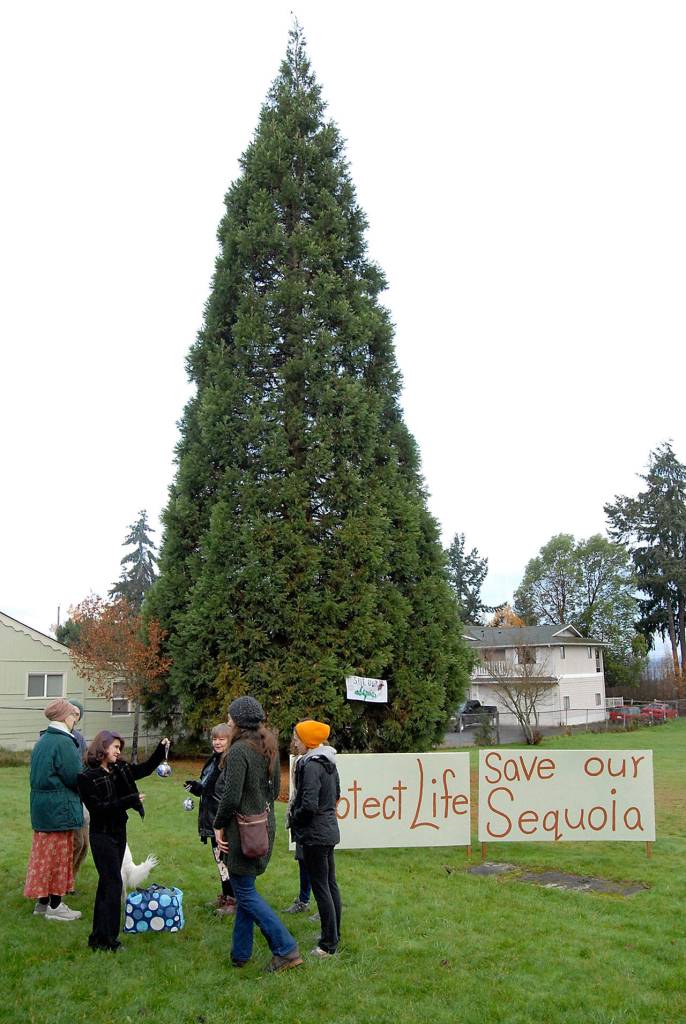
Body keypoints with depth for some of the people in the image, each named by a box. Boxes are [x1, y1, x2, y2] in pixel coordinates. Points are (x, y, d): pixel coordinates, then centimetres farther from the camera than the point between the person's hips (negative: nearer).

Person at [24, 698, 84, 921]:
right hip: (60, 808, -8)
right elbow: (76, 777, -18)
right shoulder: (63, 742, -19)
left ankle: (43, 901, 24)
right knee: (59, 855, 2)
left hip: (41, 807, 8)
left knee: (45, 853, 15)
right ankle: (55, 906, 10)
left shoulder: (42, 741, 8)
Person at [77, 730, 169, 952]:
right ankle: (106, 939, 2)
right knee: (112, 883, -7)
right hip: (102, 835, -8)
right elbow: (97, 808, -21)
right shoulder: (88, 776, -15)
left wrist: (162, 749, 5)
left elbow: (144, 769, 16)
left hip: (119, 832, 8)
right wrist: (128, 801, -23)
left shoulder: (119, 769, 5)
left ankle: (99, 937, 25)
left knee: (107, 882, 14)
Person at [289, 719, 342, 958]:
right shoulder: (329, 763, 8)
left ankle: (329, 944, 5)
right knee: (330, 883, 17)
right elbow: (336, 794, 19)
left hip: (314, 834, -9)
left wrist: (293, 818, -8)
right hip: (329, 829, 9)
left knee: (320, 887, -2)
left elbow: (309, 805, -25)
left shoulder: (311, 765, -21)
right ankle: (334, 934, 28)